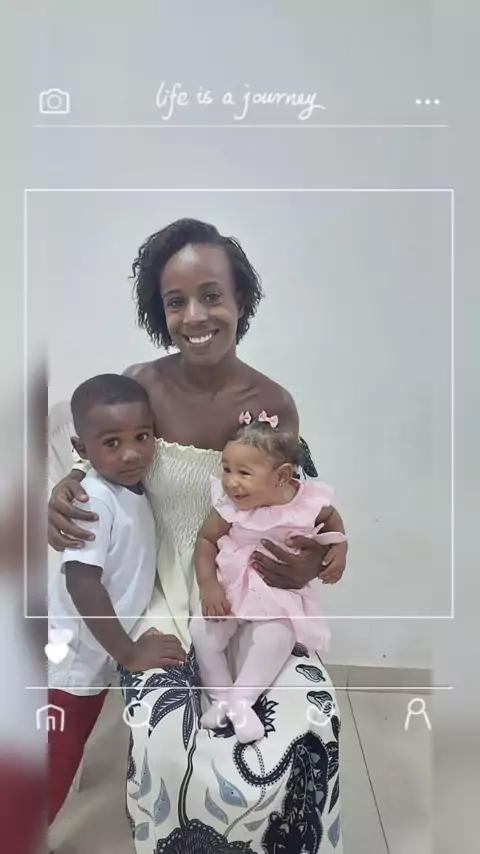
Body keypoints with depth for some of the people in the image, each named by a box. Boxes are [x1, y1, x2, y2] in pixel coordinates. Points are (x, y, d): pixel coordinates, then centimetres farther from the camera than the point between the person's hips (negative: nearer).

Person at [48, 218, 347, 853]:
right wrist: (67, 492, -15)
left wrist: (306, 565, -17)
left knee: (308, 729, -20)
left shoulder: (274, 404, -6)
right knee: (169, 747, -23)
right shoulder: (138, 387, -7)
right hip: (162, 592, 0)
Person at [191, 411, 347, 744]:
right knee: (202, 630, -16)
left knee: (275, 637, -25)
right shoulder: (228, 505, -17)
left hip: (283, 593, -1)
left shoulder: (309, 501, -15)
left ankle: (241, 700, -9)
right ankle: (221, 697, 2)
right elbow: (206, 539, -4)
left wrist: (338, 550, -6)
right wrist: (208, 585, -15)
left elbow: (332, 519, 9)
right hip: (231, 586, 1)